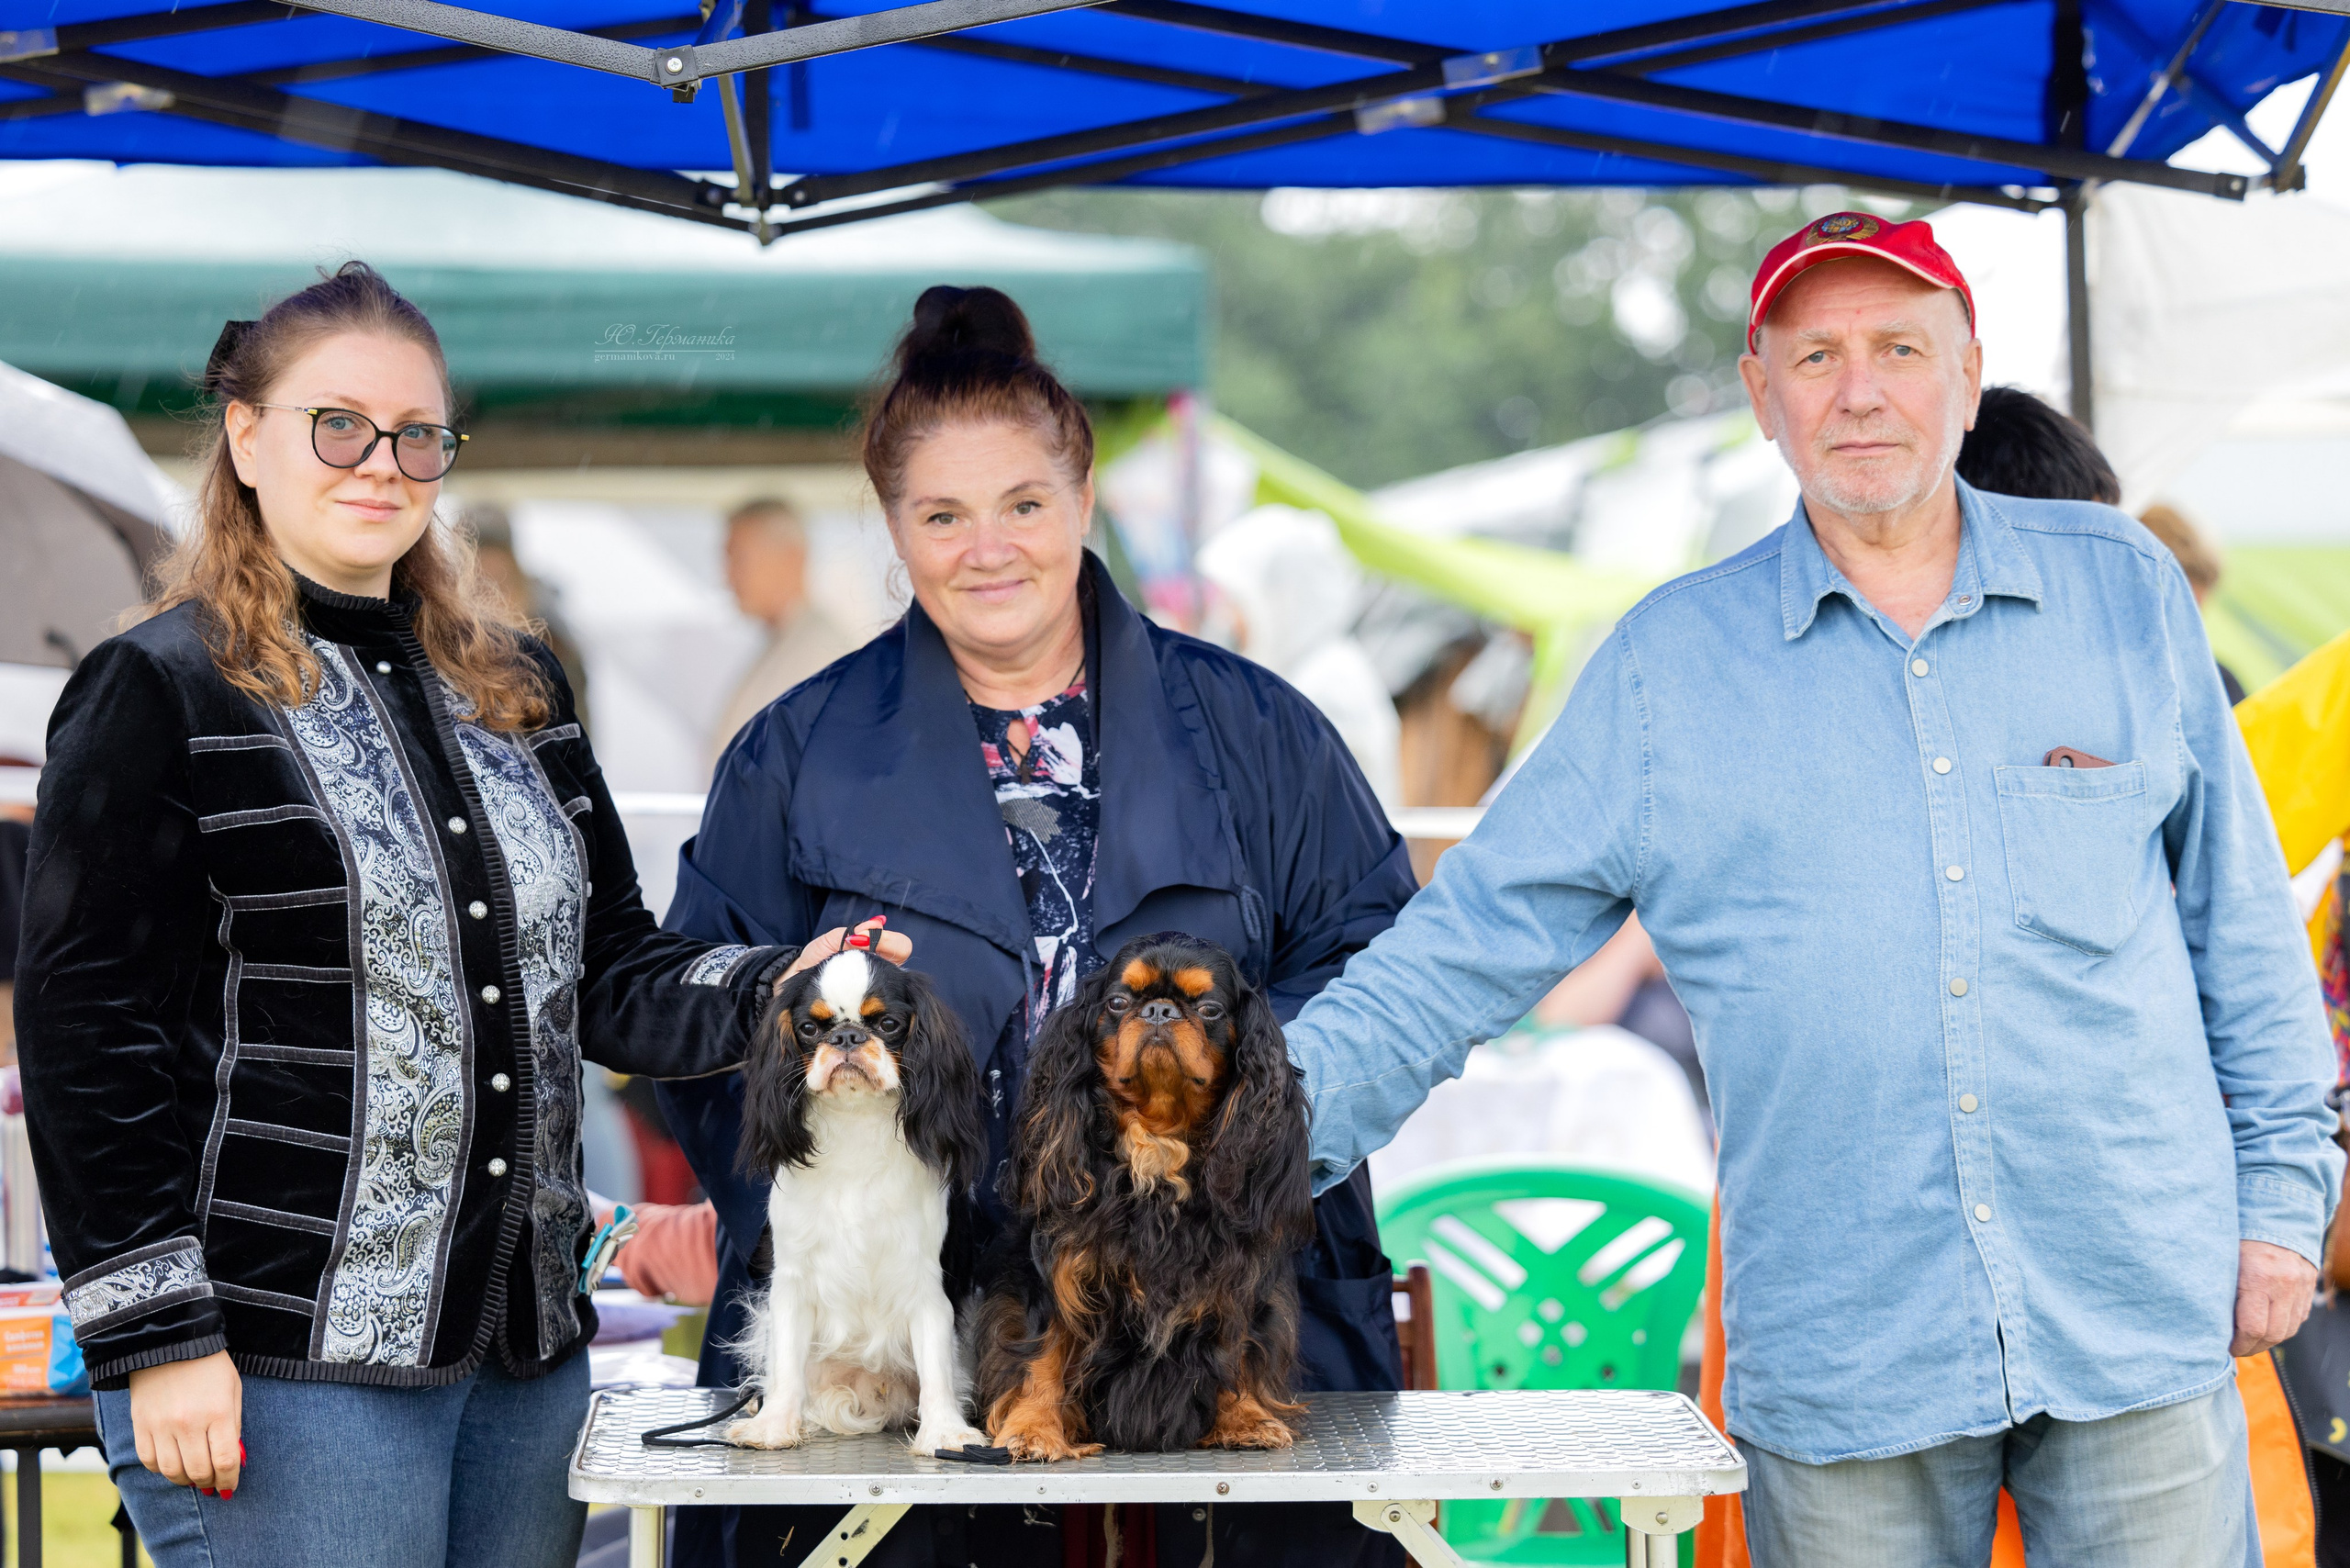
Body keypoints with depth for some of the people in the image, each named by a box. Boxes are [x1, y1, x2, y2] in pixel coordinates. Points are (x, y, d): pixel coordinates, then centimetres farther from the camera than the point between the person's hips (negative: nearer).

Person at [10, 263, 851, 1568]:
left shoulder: (514, 689, 17)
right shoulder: (158, 692, -4)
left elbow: (605, 975, 17)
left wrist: (779, 994, -4)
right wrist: (155, 1338, -14)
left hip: (525, 1350, 7)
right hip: (283, 1364, -6)